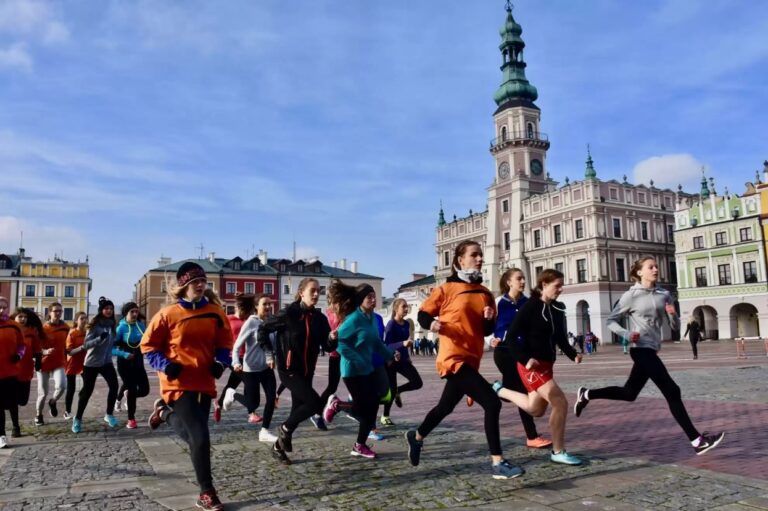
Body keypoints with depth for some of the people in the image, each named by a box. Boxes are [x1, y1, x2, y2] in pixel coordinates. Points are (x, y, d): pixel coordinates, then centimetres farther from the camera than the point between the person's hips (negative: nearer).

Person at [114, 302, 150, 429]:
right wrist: (124, 354, -26)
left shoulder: (141, 325, 1)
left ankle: (127, 395, 34)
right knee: (132, 389, -2)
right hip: (125, 364, -4)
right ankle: (131, 419, 16)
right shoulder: (121, 327, -12)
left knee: (144, 390, -1)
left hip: (138, 362, 4)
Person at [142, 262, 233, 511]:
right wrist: (165, 365, -14)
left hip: (205, 382, 5)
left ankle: (165, 412, 42)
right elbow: (148, 345, 0)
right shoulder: (168, 314, -9)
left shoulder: (215, 312, 0)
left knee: (193, 436, 15)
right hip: (179, 384, -5)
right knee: (200, 437, -12)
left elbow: (225, 341, 11)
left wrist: (221, 362, -6)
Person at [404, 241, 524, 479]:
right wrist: (432, 324, -22)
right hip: (454, 358, -7)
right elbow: (423, 315, -1)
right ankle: (497, 463, -8)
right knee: (492, 403, -18)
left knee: (446, 407, 22)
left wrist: (489, 319, -7)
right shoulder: (446, 289, -7)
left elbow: (488, 330, 15)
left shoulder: (485, 293, 10)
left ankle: (416, 437, 47)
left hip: (471, 359, 7)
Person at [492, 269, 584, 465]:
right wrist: (525, 359, -25)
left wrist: (573, 354, -3)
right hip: (531, 366, -8)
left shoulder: (558, 309, 5)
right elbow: (511, 337, -16)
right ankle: (558, 452, 4)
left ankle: (500, 390, 37)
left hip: (547, 364, 8)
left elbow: (561, 337, 14)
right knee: (560, 403, -12)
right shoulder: (530, 307, -16)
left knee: (537, 410, 19)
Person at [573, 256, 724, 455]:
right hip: (641, 349, -7)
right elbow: (611, 321, -2)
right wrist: (627, 334, -19)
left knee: (629, 393, 15)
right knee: (672, 391, -10)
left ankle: (586, 394, 31)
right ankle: (697, 440, -4)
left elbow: (675, 326, 11)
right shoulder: (631, 296, -7)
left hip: (651, 350, 7)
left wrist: (673, 314, -11)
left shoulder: (664, 295, 8)